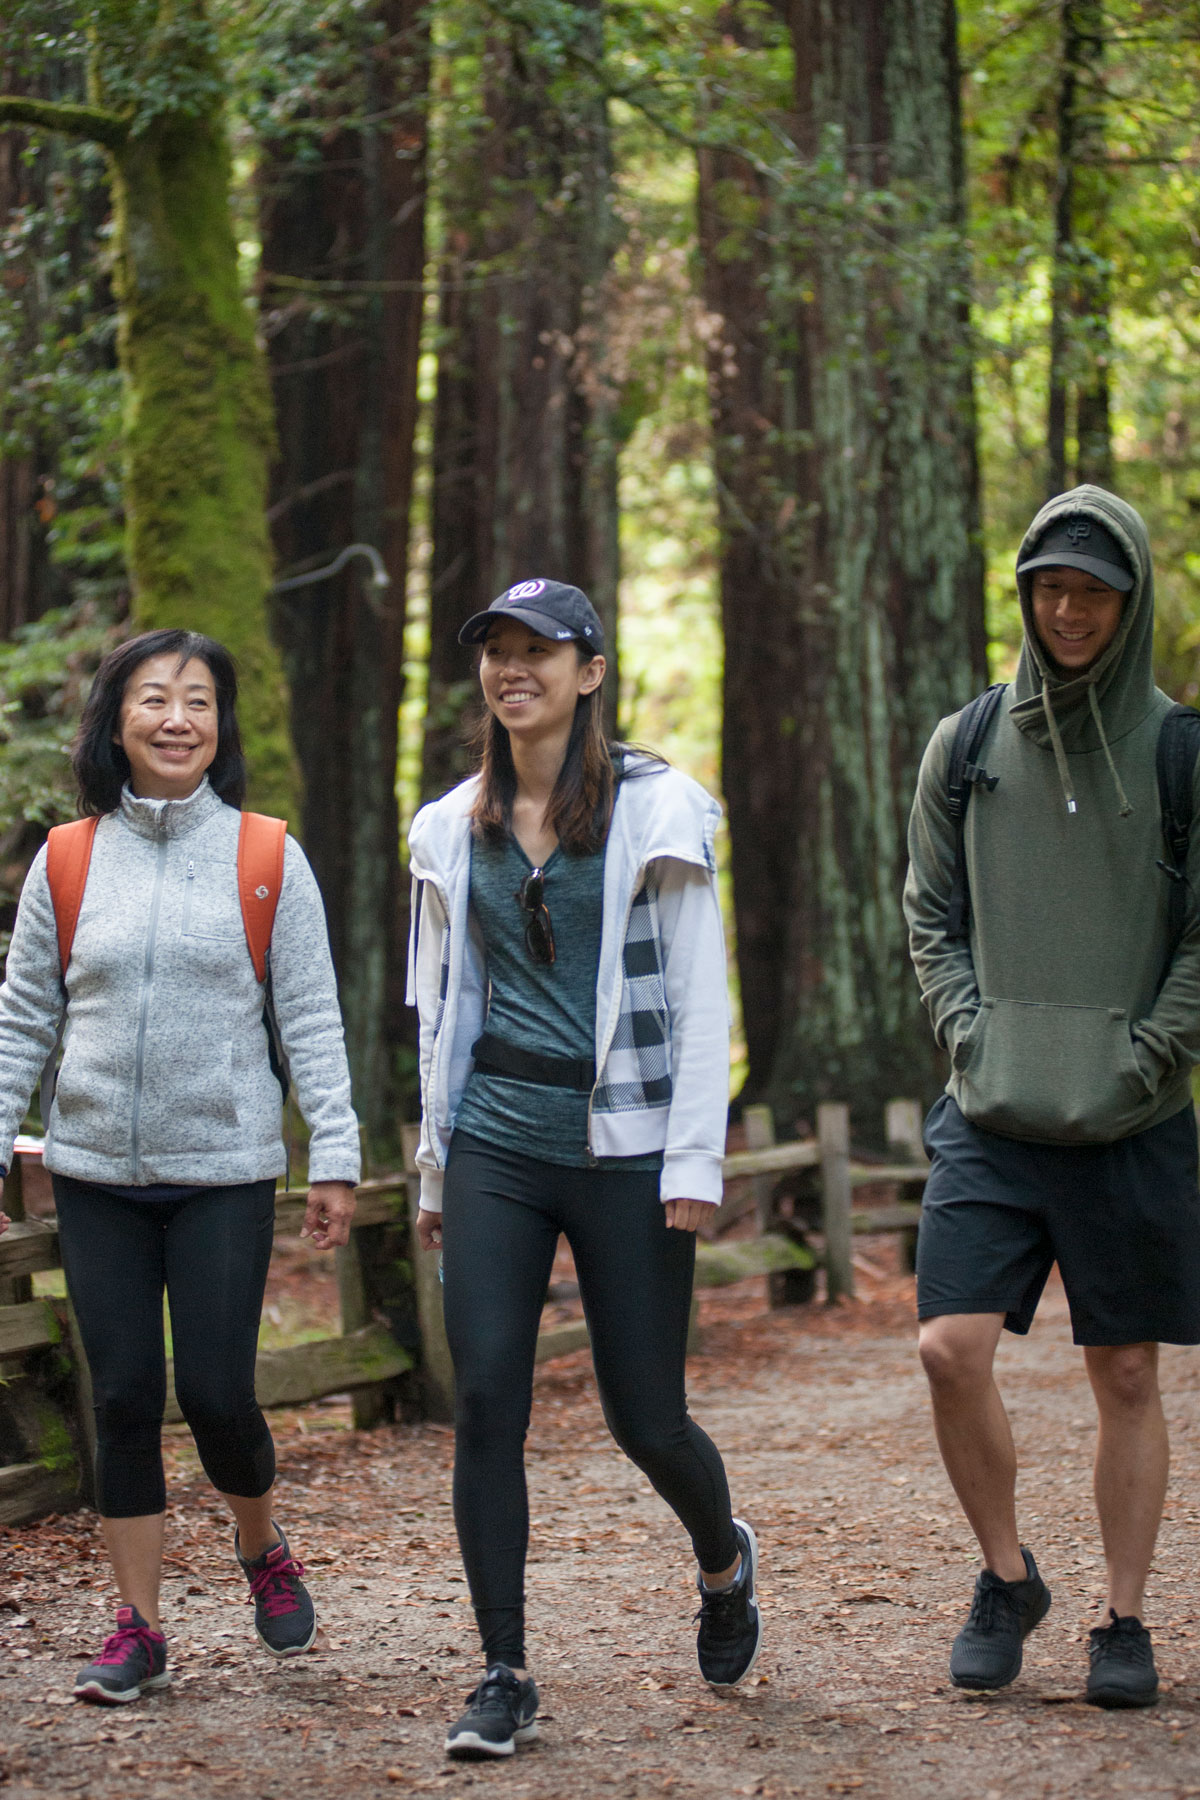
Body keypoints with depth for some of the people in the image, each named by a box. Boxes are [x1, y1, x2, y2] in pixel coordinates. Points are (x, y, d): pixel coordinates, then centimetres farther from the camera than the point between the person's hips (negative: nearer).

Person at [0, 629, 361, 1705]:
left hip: (225, 1171, -2)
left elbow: (311, 1020, 1)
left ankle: (264, 1551, 26)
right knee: (124, 1400, 3)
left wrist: (336, 1158, -4)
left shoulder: (267, 861, 1)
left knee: (216, 1394, -4)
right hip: (96, 1172, 2)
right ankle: (139, 1630, 13)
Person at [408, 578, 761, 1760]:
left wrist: (695, 1161, -9)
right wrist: (432, 1170, 15)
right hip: (496, 1140, 3)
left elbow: (699, 995, -3)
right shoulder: (454, 830, 10)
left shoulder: (655, 809, -1)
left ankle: (724, 1561, 35)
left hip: (622, 1143, -3)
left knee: (645, 1418, 2)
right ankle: (503, 1674, 0)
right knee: (485, 1407, -7)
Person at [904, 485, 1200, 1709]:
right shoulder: (967, 748, 7)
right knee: (951, 1349, -10)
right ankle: (1006, 1578, 11)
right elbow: (931, 921, 11)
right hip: (991, 1115, 2)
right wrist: (973, 1041, -3)